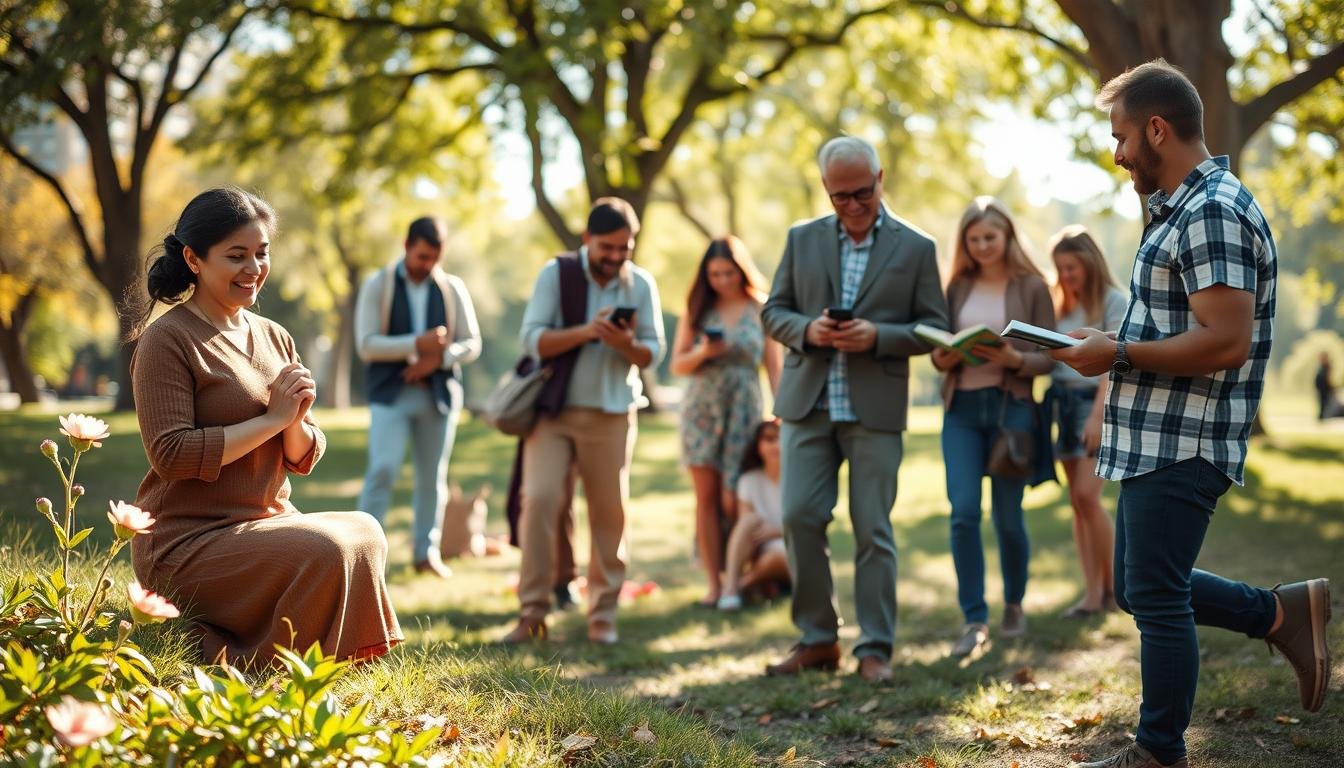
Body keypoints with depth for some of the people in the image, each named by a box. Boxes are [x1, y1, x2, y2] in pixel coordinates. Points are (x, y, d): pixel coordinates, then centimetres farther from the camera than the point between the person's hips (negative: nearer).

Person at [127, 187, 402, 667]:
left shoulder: (275, 338, 12)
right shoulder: (167, 339, -9)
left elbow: (303, 460, 12)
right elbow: (172, 456, -19)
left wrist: (296, 421, -11)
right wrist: (272, 418, -16)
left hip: (267, 526, 8)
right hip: (187, 543, -8)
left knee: (364, 533, -10)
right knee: (325, 550, -26)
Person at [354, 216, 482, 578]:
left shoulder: (453, 289, 6)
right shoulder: (378, 285, -1)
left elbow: (472, 344, 6)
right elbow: (366, 344, -8)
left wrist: (438, 358, -13)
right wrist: (416, 344, -19)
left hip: (439, 394, 3)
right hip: (390, 394, -3)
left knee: (432, 476, 7)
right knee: (383, 469, -14)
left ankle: (426, 551, 17)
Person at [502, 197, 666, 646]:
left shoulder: (641, 284, 3)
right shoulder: (556, 273, -3)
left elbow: (653, 353, 1)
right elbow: (532, 339, -12)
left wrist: (627, 344, -21)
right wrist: (585, 331, -26)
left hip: (612, 414, 2)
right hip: (553, 409, -2)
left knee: (610, 512, 2)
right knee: (539, 500, -13)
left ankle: (603, 614, 13)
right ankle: (533, 612, -5)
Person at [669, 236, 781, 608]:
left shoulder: (761, 311, 3)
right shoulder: (697, 310, 8)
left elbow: (775, 368, 4)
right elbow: (677, 365, 8)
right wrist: (703, 353, -12)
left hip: (743, 410, -2)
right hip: (701, 409, 2)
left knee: (733, 500, -5)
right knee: (706, 498, -2)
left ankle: (740, 577, 7)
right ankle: (714, 583, 3)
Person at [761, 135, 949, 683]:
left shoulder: (915, 248, 4)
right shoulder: (802, 239, 10)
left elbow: (934, 328, 3)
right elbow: (773, 311, 11)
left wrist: (878, 336, -15)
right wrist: (807, 329, -11)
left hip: (876, 408, -2)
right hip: (807, 404, 2)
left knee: (873, 530, -1)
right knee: (799, 518, -2)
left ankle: (875, 648, 7)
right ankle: (817, 639, 11)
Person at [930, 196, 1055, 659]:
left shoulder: (1031, 287, 1)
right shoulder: (958, 287, 10)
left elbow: (1048, 358, -1)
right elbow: (940, 347, 13)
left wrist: (1013, 360, -20)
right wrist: (941, 359, -9)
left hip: (1011, 407, -2)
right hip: (961, 408, 2)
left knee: (1008, 517, 4)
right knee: (963, 513, -9)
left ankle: (1014, 605, 28)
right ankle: (974, 621, -4)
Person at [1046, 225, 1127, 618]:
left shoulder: (1114, 301, -4)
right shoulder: (1060, 305, 15)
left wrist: (1097, 415, -19)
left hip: (1097, 401, -6)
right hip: (1062, 401, 6)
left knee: (1087, 494, -15)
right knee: (1077, 501, 4)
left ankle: (1112, 584, 0)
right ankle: (1092, 593, 6)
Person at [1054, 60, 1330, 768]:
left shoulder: (1214, 213, -18)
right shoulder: (1183, 208, 15)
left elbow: (1225, 341, -25)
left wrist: (1117, 352, -17)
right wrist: (1113, 345, 8)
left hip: (1181, 446, -10)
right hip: (1154, 440, 10)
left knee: (1154, 597, -1)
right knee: (1141, 589, 17)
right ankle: (1285, 612, 24)